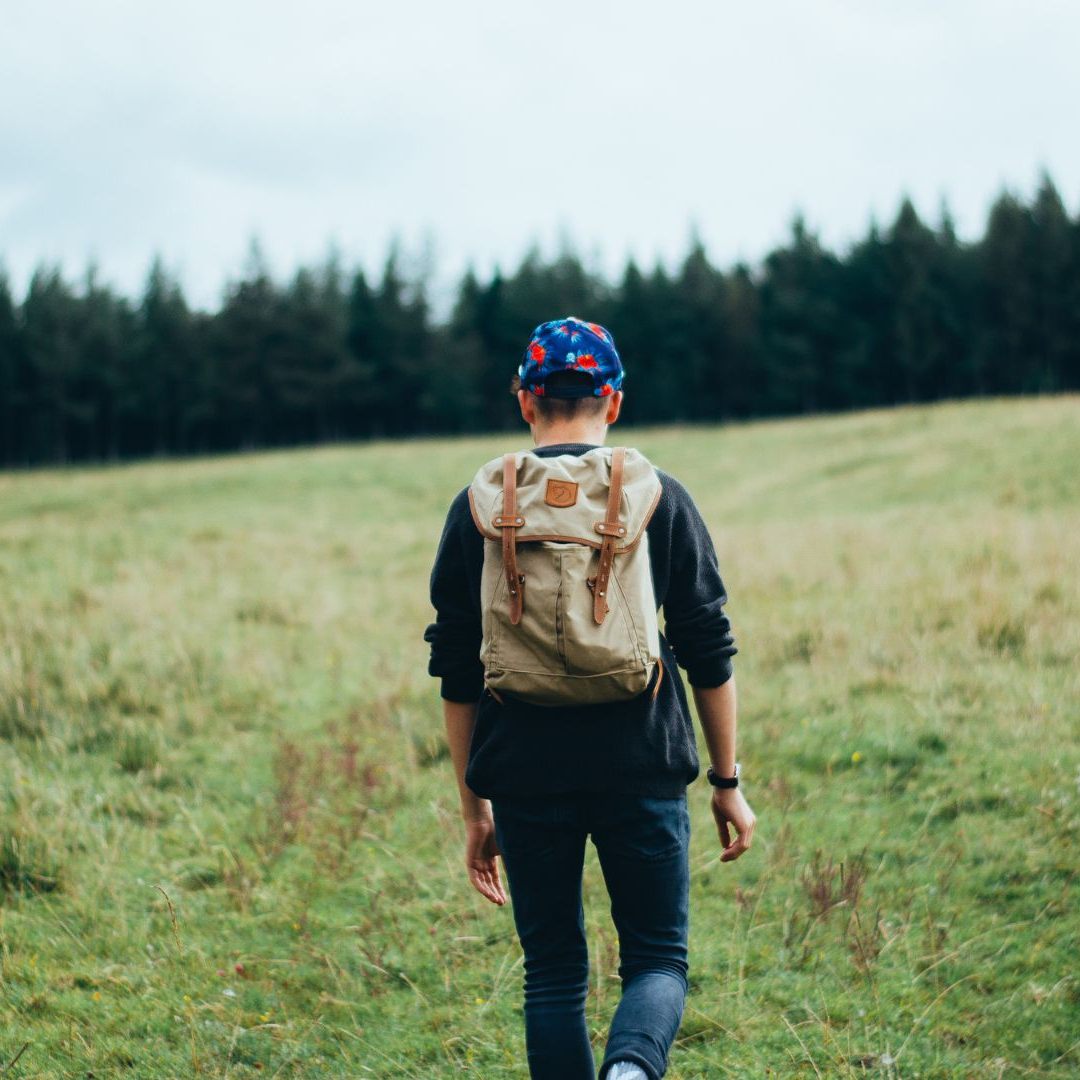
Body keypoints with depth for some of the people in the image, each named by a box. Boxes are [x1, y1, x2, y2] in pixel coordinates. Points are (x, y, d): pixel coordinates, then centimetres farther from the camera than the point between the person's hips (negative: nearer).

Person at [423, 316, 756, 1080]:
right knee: (658, 959, 9)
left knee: (553, 975, 13)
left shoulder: (478, 509, 4)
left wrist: (474, 808, 13)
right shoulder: (660, 499, 2)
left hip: (526, 778, 1)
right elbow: (709, 654, 2)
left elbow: (457, 676, 5)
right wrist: (728, 781, 11)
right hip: (641, 771, -1)